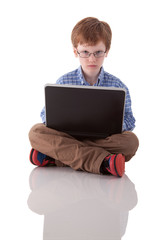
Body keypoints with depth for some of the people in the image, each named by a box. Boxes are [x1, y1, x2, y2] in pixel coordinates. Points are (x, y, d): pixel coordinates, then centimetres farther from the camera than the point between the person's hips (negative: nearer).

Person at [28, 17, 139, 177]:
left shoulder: (117, 86, 4)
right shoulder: (63, 82, 5)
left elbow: (129, 122, 3)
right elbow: (47, 114, 8)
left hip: (103, 139, 0)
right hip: (68, 135, 1)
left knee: (131, 141, -30)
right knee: (36, 131, -25)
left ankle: (55, 157, -29)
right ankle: (102, 161, -38)